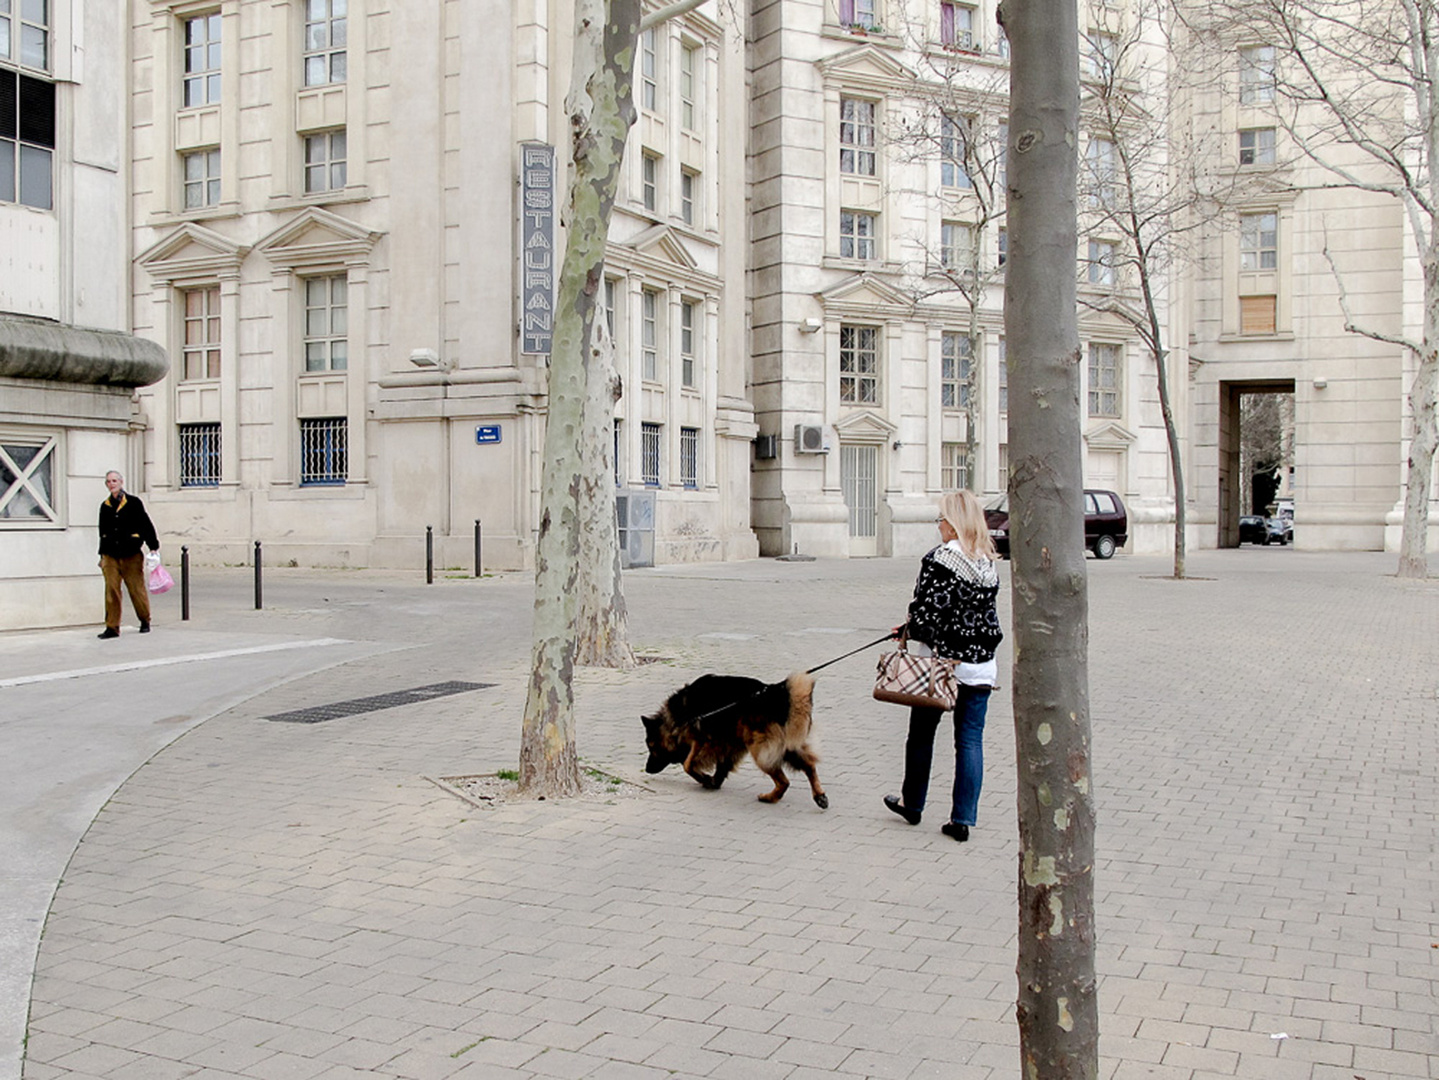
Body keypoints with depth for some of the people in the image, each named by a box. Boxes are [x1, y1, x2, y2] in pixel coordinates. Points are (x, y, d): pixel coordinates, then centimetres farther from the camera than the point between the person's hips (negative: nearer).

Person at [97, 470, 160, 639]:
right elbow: (103, 531, 19)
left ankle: (145, 621, 22)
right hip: (111, 556, 3)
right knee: (111, 591, -4)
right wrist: (102, 555, 20)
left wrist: (153, 547, -5)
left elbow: (146, 524, -1)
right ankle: (112, 627, 0)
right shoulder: (105, 506, 11)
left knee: (137, 589, 3)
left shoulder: (134, 502, -1)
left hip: (131, 555, -3)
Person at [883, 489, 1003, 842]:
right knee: (970, 741, 7)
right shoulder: (989, 565, 5)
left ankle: (912, 803, 30)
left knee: (922, 734, 14)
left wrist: (909, 630, 1)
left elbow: (926, 614, -20)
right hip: (980, 665, 5)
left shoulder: (938, 561, -16)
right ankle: (963, 819, 7)